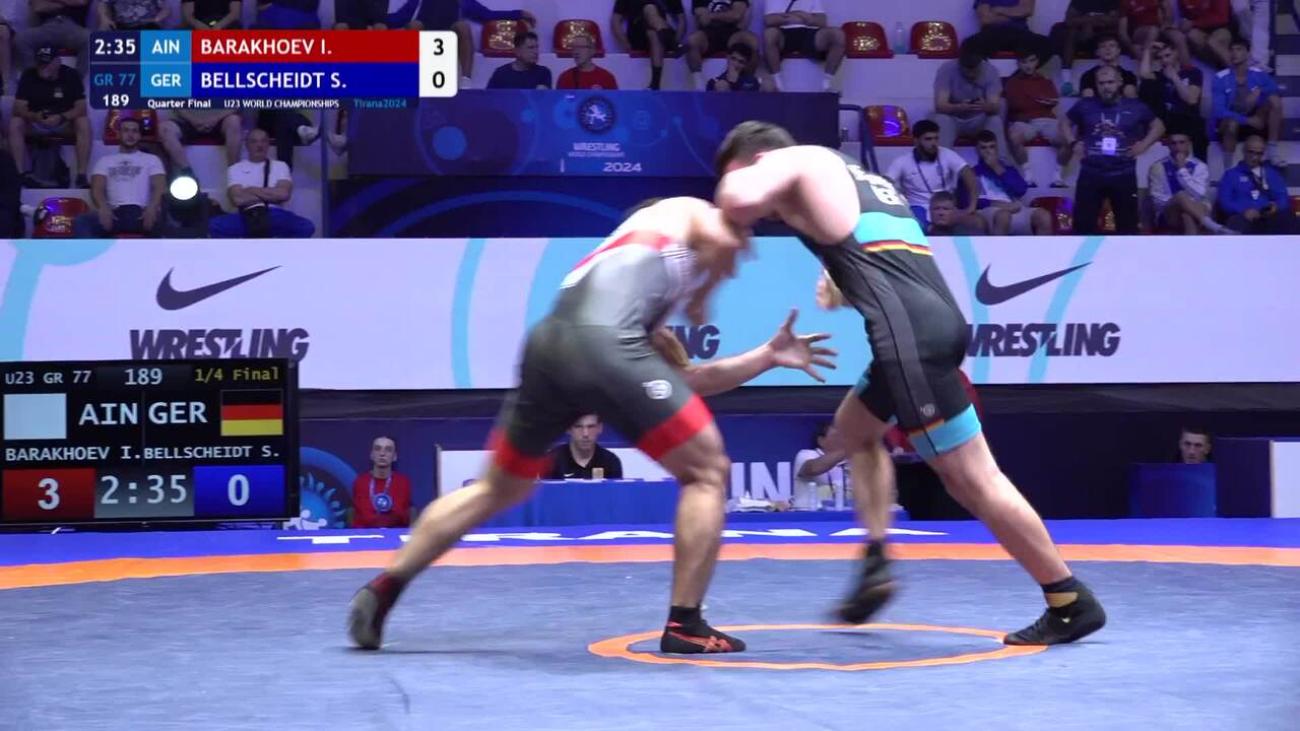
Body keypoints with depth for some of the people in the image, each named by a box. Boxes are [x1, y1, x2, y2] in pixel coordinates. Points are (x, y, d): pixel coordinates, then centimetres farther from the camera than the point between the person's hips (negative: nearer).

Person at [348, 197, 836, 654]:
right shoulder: (688, 212, 23)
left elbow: (686, 381, 34)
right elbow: (722, 239, -2)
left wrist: (768, 357, 39)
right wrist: (700, 302, 17)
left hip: (548, 341, 8)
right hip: (602, 342, -8)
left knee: (498, 490, 23)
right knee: (707, 473, 7)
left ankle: (383, 592, 21)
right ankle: (685, 625, 4)